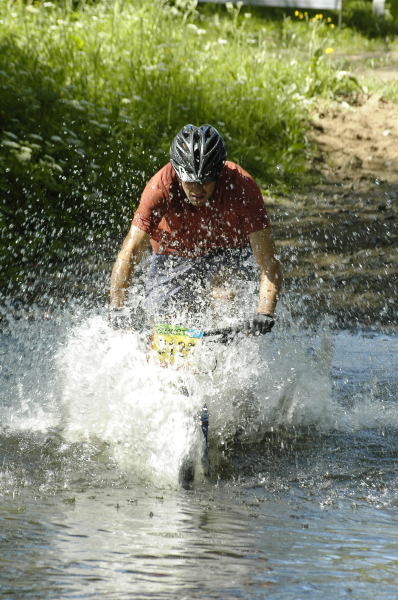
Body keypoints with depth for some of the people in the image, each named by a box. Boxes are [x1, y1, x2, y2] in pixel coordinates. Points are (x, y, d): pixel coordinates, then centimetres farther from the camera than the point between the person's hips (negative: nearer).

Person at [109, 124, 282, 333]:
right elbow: (129, 254, -32)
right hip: (173, 259, 1)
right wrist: (116, 311, -44)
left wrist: (264, 314, -50)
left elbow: (268, 261, -35)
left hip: (227, 254, 0)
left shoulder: (242, 186, -33)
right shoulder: (161, 186, -32)